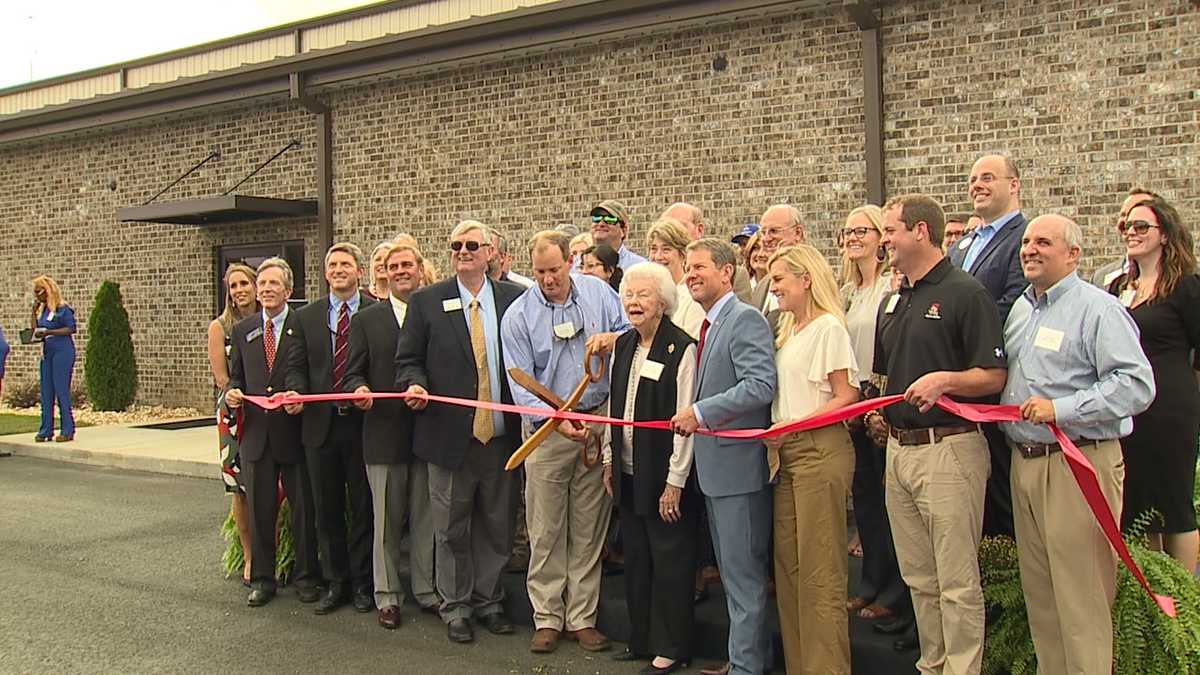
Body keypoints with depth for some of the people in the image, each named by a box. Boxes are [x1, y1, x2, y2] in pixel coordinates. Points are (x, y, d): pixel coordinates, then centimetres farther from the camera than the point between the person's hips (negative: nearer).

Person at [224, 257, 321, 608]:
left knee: (303, 508, 6)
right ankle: (261, 578, 22)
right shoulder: (242, 330, 10)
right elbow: (235, 376, 16)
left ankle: (305, 576, 21)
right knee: (259, 508, 10)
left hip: (294, 430, -3)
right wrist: (231, 392, -6)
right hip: (256, 431, 3)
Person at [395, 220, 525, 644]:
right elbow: (407, 360, 4)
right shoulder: (426, 302, 2)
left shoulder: (514, 298, 4)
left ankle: (489, 601, 29)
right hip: (450, 434, -1)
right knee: (452, 529, 9)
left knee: (497, 526, 12)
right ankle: (456, 608, 25)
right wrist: (414, 385, -16)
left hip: (502, 435, 1)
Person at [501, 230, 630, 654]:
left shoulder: (598, 292, 2)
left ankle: (582, 617, 18)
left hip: (597, 423, 2)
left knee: (589, 529, 8)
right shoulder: (518, 315, -3)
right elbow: (521, 382, -7)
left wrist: (613, 339, -14)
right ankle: (547, 618, 16)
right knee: (545, 531, 3)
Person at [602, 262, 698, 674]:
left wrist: (675, 482, -16)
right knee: (635, 560, 15)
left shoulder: (681, 349, -14)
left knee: (669, 563, 3)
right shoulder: (623, 345, 9)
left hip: (664, 477, -7)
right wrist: (609, 459, 14)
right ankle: (642, 640, 28)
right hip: (628, 473, 7)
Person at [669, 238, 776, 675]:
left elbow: (760, 386, -24)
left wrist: (700, 413, -22)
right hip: (714, 465, 10)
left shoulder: (745, 319, -13)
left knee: (744, 573, -2)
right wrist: (692, 417, 7)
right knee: (733, 570, 18)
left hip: (739, 464, -10)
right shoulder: (706, 325, 16)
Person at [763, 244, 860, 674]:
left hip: (820, 450, -9)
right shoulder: (788, 330, 18)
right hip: (787, 454, 9)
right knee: (787, 566, 10)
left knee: (819, 573, -4)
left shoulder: (829, 327, -7)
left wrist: (793, 425, -17)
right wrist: (776, 438, 6)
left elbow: (846, 397, -12)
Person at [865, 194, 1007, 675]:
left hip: (949, 448, -8)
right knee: (918, 577, 16)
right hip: (898, 449, 8)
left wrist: (945, 379, -27)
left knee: (956, 581, -1)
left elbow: (994, 377, -12)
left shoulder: (965, 294, -9)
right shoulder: (892, 302, 16)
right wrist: (876, 413, 9)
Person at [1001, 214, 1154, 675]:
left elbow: (1137, 384, -19)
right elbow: (1001, 377, 28)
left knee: (1081, 594, -4)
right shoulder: (1020, 309, 17)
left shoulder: (1097, 309, -9)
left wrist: (1060, 408, -21)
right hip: (1024, 460, 8)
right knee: (1038, 588, 14)